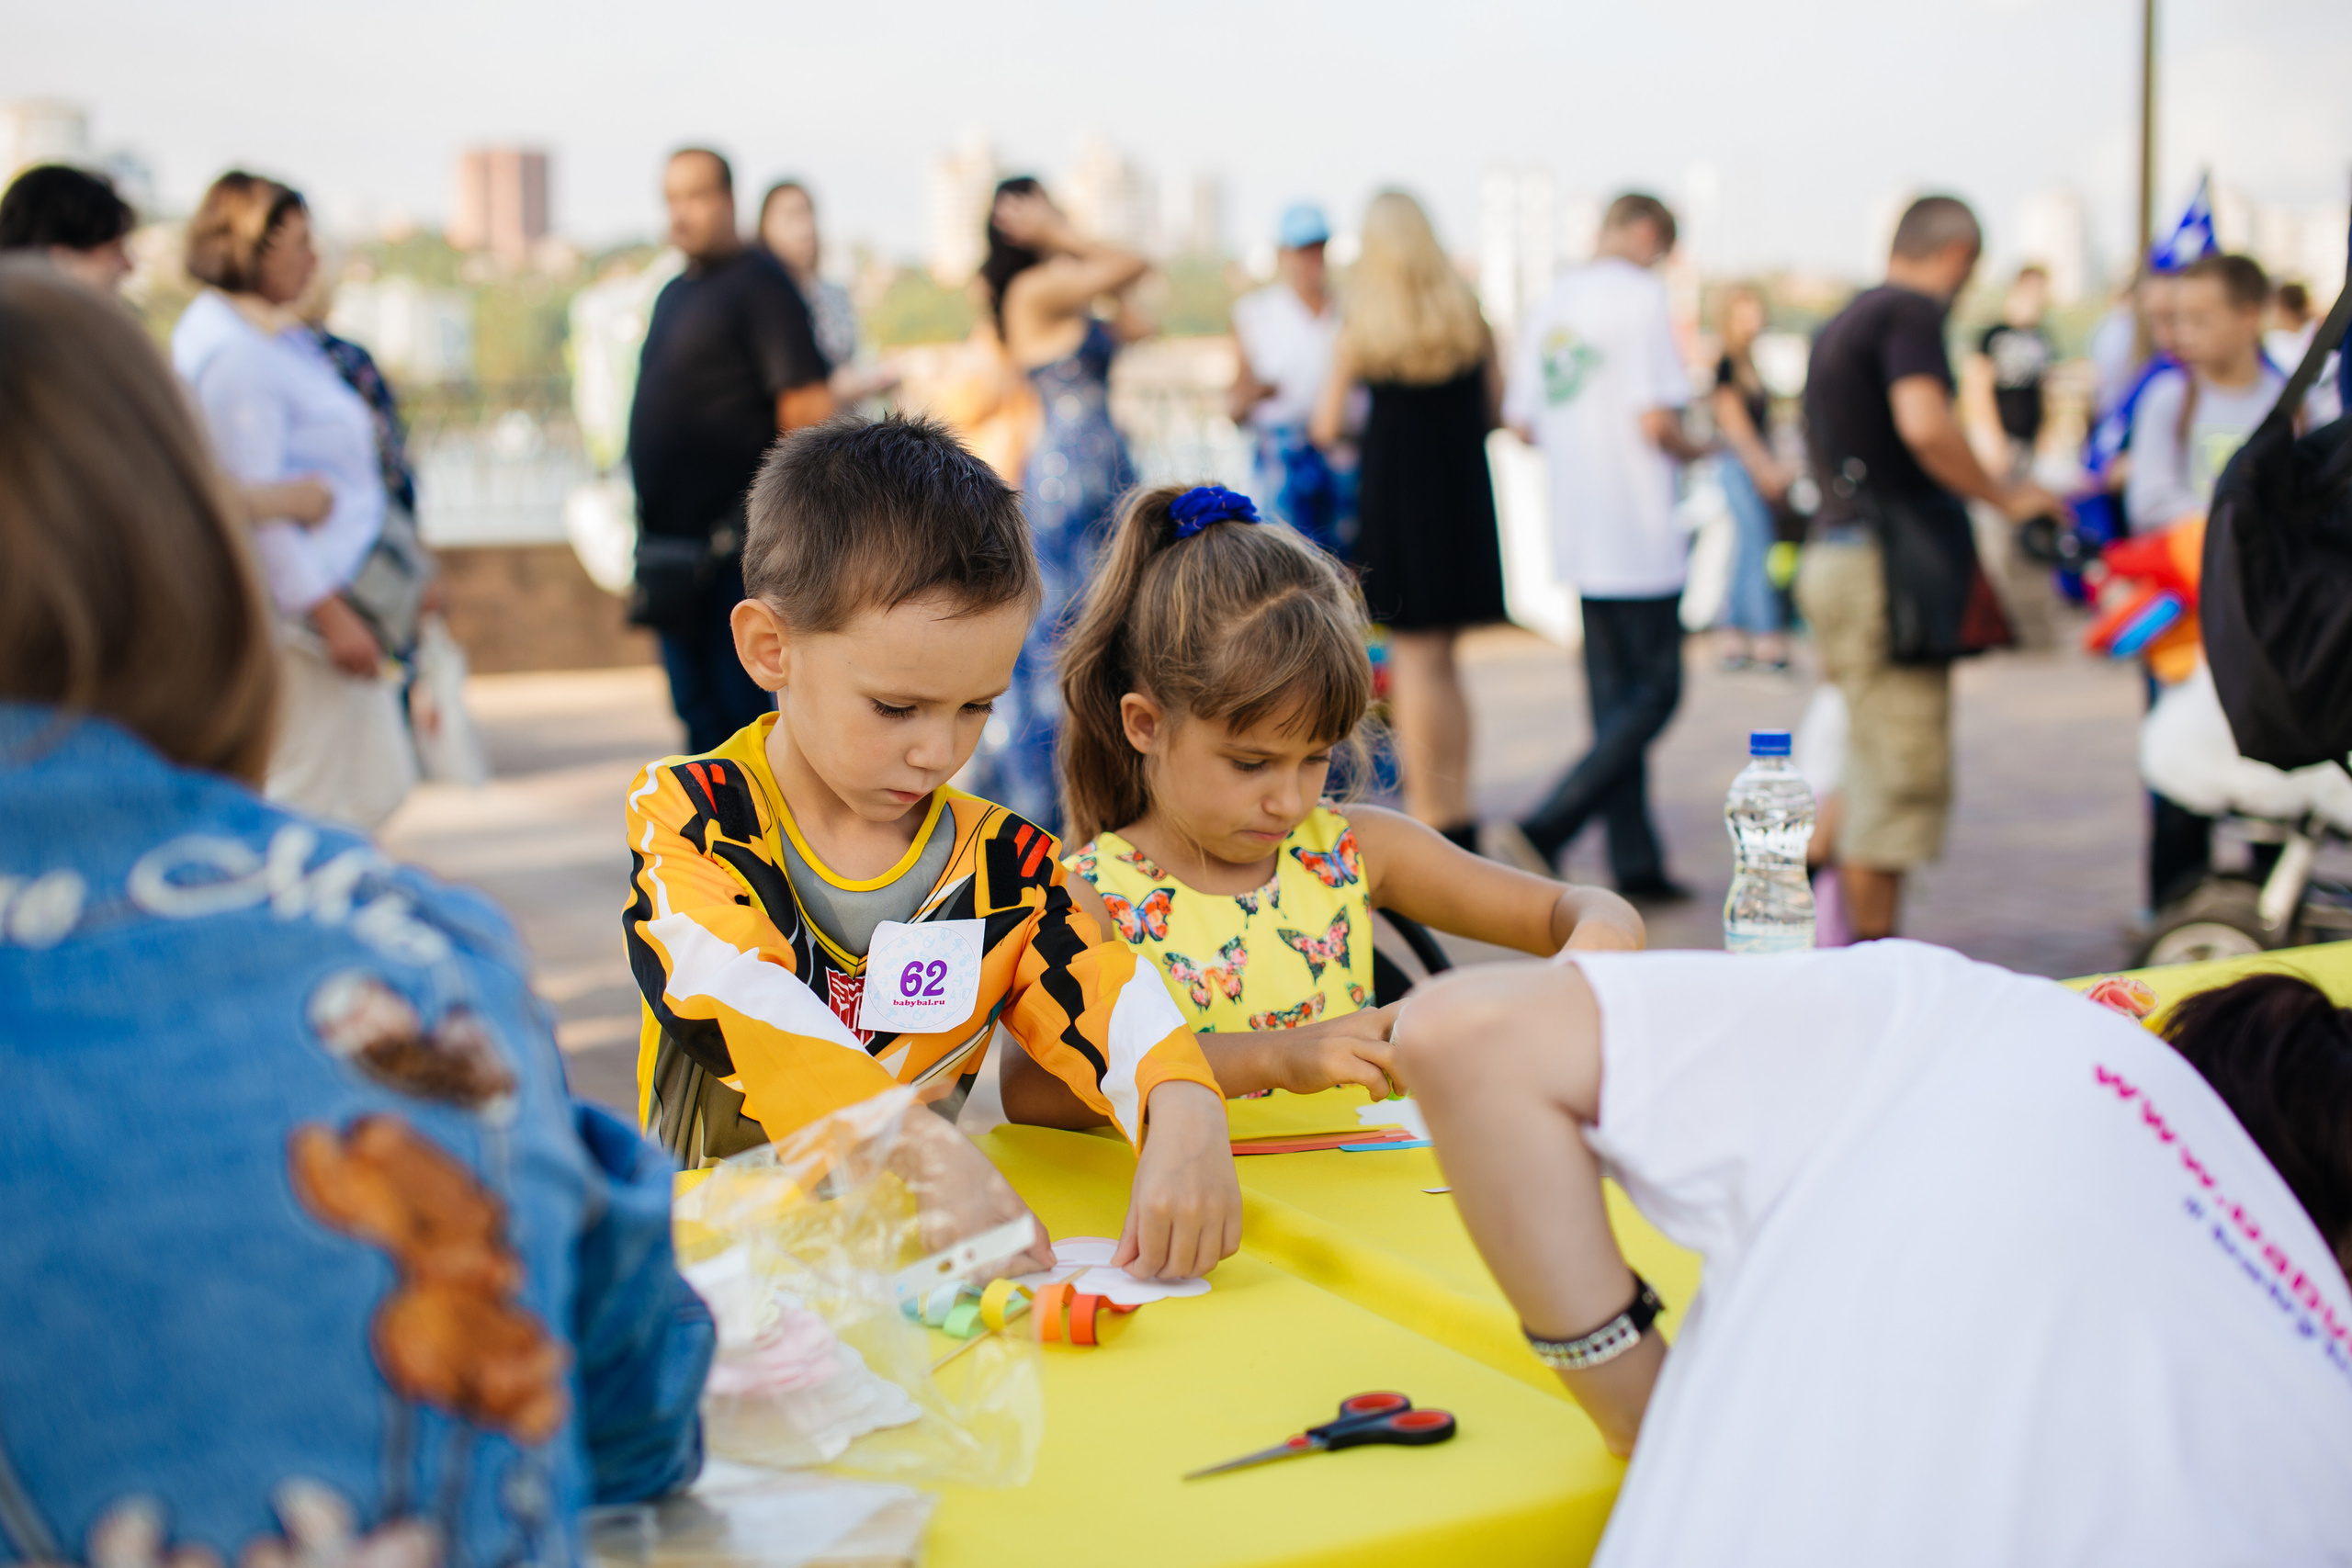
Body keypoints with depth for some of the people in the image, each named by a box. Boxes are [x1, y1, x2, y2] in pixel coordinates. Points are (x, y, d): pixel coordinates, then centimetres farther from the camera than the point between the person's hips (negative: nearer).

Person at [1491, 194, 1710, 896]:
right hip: (1638, 534, -8)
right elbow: (1655, 421, -18)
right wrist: (1690, 450, 1)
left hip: (1579, 534, 8)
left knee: (1615, 696, 12)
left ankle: (1635, 861, 15)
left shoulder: (1550, 304, 12)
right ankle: (1543, 830, -11)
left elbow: (1523, 423, 13)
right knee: (1654, 694, -1)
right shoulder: (1639, 295, -11)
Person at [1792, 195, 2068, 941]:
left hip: (1835, 549, 10)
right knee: (1901, 772, -4)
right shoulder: (1911, 311, -8)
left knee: (1869, 761, 15)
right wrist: (2005, 496, -12)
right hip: (1883, 564, -10)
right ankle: (1871, 952, 0)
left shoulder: (1842, 323, 21)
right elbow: (1924, 425, -24)